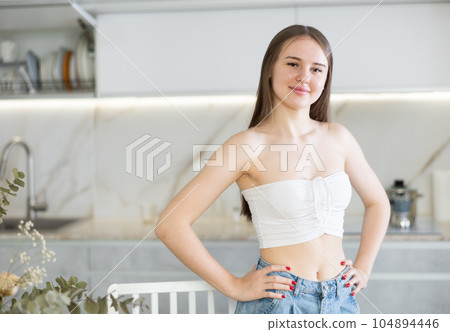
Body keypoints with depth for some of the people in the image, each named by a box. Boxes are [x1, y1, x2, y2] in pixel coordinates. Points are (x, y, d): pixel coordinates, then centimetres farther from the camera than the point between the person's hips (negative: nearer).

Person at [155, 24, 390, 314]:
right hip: (279, 300, -4)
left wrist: (363, 268, 7)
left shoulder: (338, 137, 2)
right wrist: (234, 286, -12)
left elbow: (377, 202, 18)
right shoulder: (248, 145, -13)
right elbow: (170, 224, -16)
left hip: (341, 299, 5)